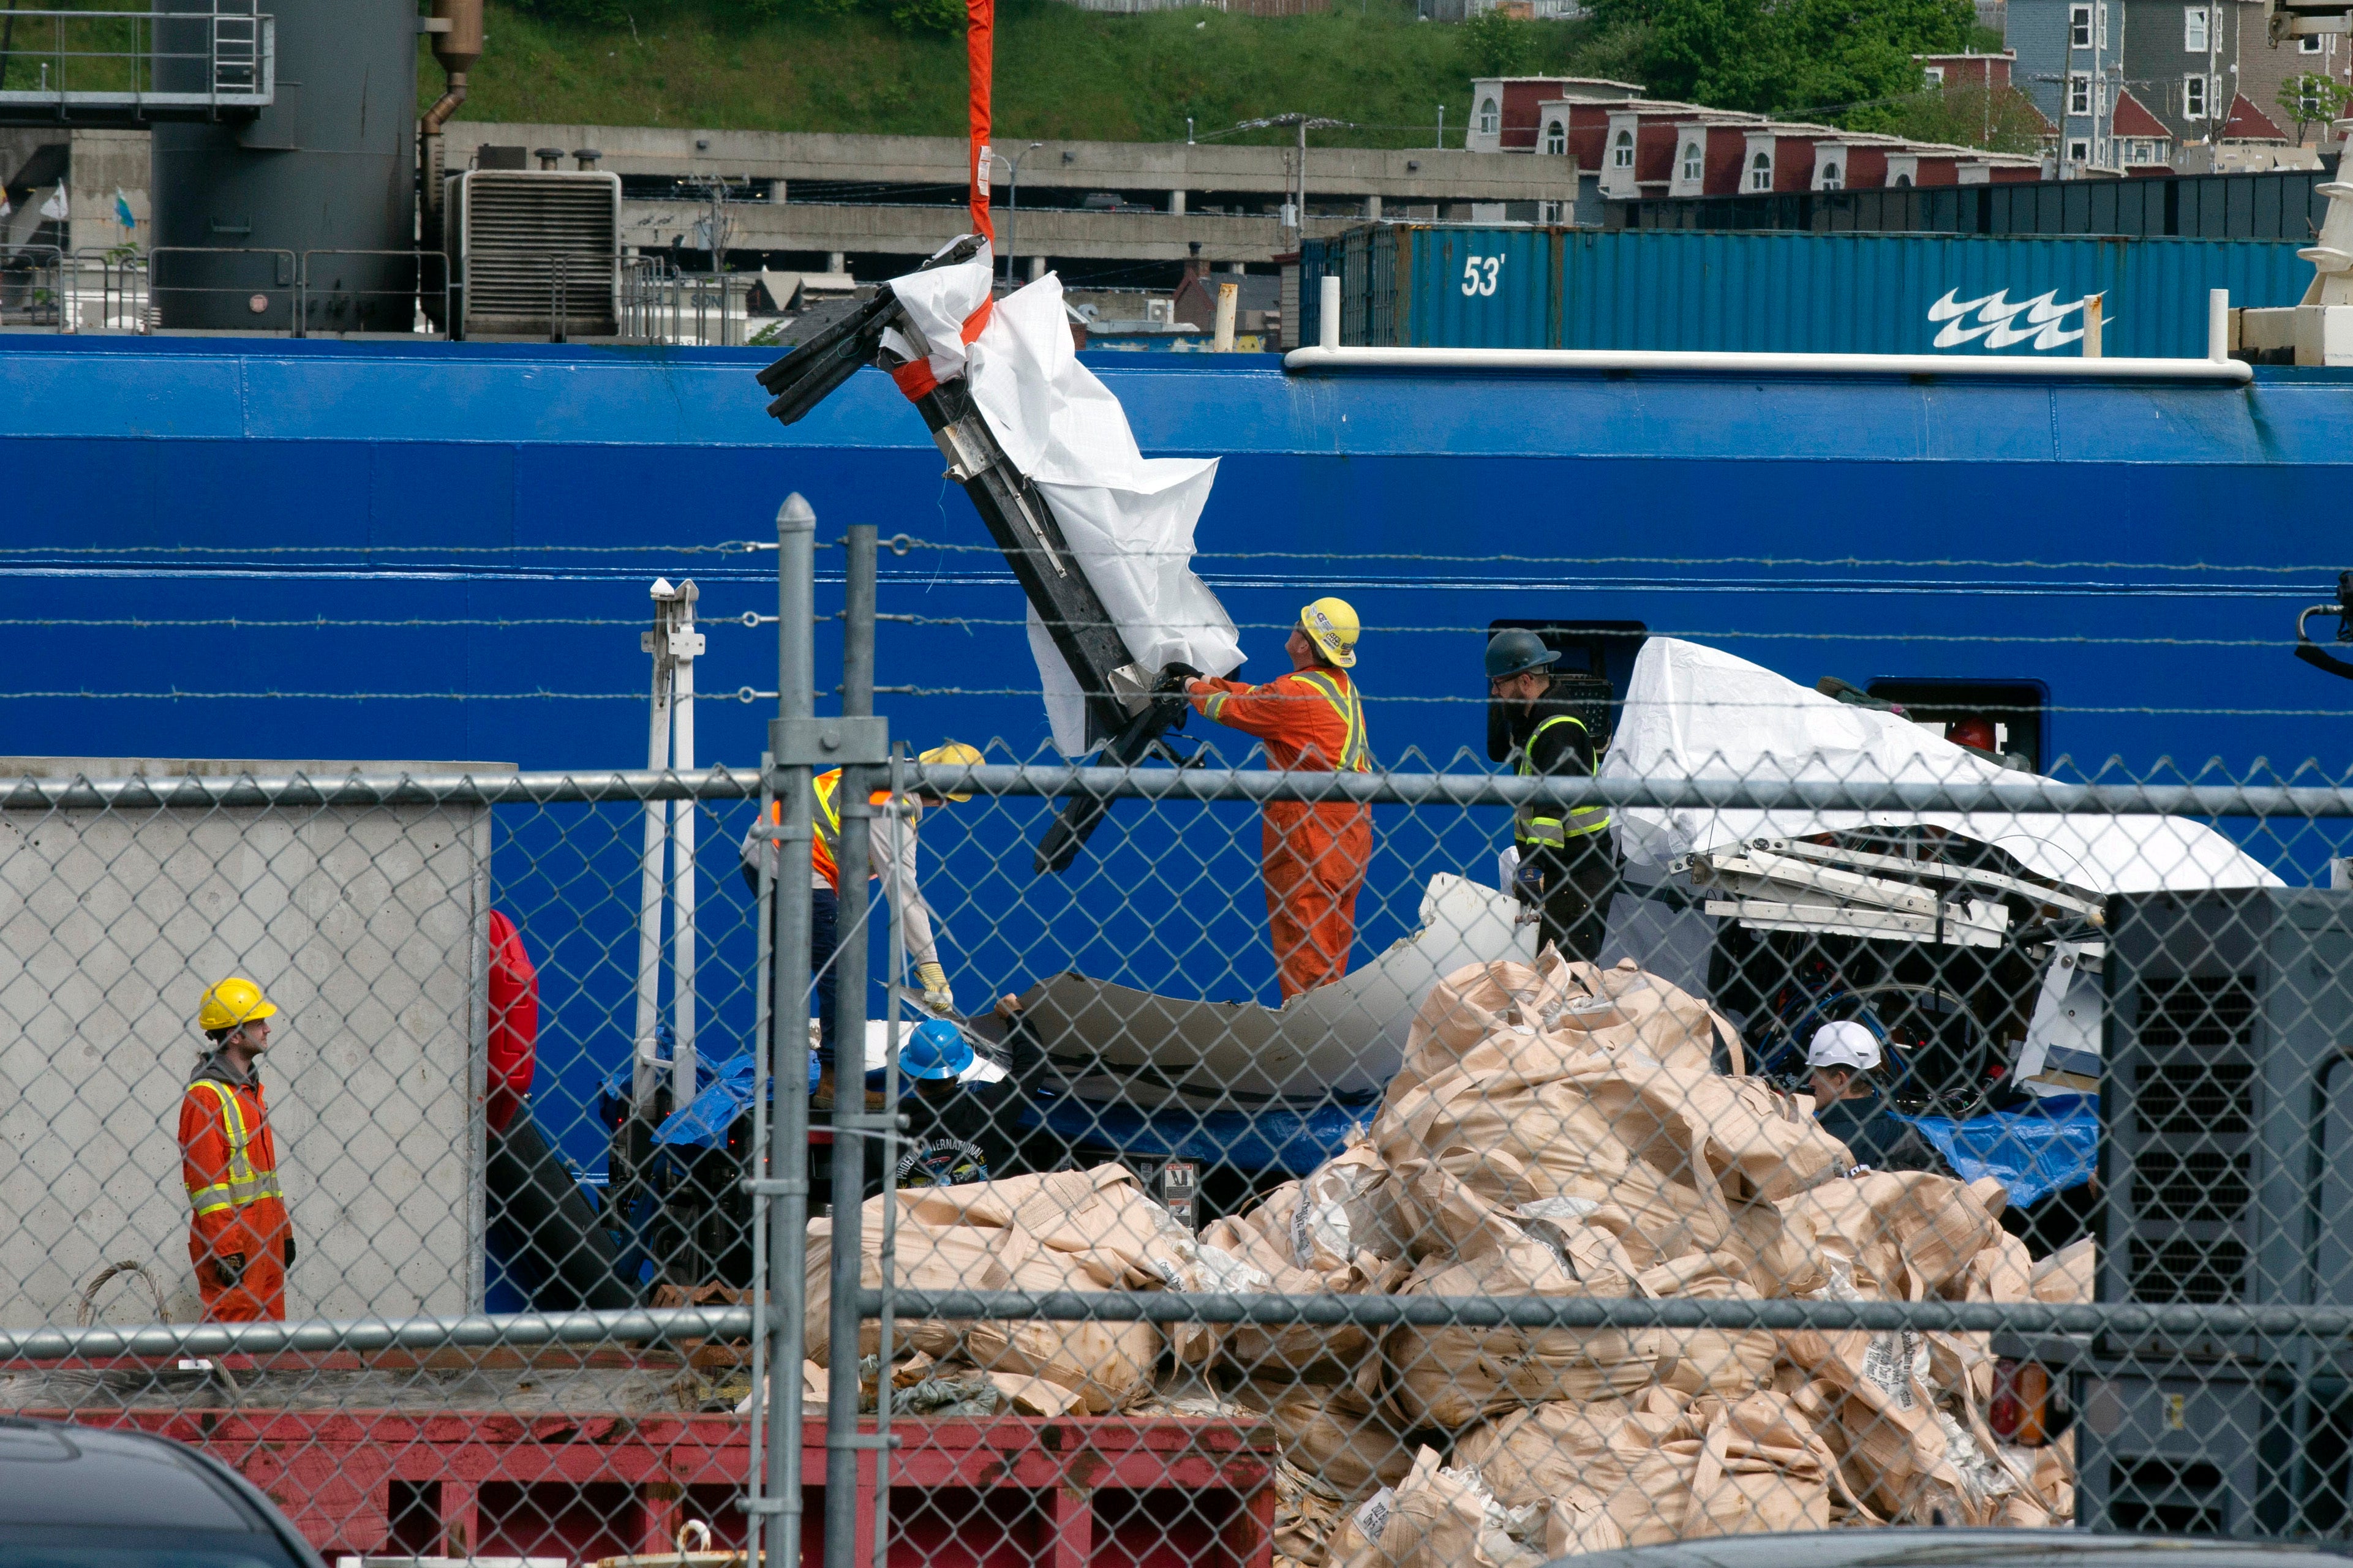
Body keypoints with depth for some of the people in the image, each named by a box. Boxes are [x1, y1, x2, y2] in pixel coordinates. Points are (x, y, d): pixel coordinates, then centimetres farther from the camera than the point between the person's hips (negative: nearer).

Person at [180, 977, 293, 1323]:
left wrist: (284, 1230, 20)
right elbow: (204, 1179, -16)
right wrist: (225, 1249, -19)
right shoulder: (206, 1094, -12)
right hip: (229, 1233, -9)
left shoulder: (251, 1088, 17)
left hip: (263, 1236, 9)